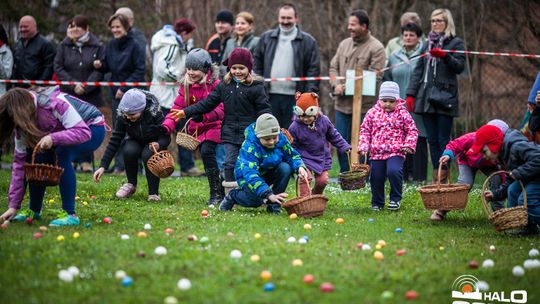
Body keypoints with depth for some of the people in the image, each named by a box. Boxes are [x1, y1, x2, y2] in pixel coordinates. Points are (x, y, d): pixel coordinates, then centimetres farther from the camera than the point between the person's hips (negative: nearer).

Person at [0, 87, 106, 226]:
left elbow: (83, 132, -37)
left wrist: (53, 138, -49)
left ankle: (69, 214, -28)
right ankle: (34, 210, 6)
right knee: (38, 158, -14)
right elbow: (19, 162, -9)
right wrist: (13, 206, -13)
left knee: (62, 152, -33)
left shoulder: (55, 103, -33)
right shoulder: (21, 125, -11)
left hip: (93, 128, -7)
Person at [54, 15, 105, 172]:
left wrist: (85, 87, -14)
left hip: (90, 95, -1)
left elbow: (99, 71, -5)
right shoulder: (64, 46, 7)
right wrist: (73, 84, -10)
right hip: (68, 94, 1)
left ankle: (86, 161, 3)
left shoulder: (97, 46, 1)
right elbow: (58, 68, 2)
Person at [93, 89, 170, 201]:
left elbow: (166, 137, -21)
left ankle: (154, 192, -20)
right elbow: (115, 140, -18)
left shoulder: (154, 113, -28)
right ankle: (131, 185, -9)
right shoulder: (122, 116, -21)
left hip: (153, 144, -2)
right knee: (129, 150, -32)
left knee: (148, 154, -36)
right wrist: (103, 166, -24)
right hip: (136, 143, 2)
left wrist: (158, 145, -45)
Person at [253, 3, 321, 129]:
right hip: (270, 96, 3)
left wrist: (310, 93, -9)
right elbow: (257, 63, 14)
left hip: (294, 98, -2)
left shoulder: (308, 41, 2)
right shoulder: (266, 38, 11)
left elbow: (314, 69, -1)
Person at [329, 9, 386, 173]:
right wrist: (336, 85, -5)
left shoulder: (376, 48, -8)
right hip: (342, 104, 6)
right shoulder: (344, 44, 13)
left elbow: (375, 76, -14)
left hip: (363, 105, -6)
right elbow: (333, 67, 16)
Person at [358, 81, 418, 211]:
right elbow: (365, 130, 9)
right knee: (376, 178, 7)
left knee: (394, 171, -26)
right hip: (376, 153, 3)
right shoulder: (372, 113, 5)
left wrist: (409, 145, -9)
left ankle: (396, 199, -7)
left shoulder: (402, 113, 0)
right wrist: (363, 146, -2)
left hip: (396, 152, -3)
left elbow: (412, 130, 5)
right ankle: (377, 203, 28)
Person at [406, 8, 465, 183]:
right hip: (426, 97, 5)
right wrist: (411, 94, 8)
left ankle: (444, 177, -4)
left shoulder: (455, 43, 3)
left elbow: (460, 67, -7)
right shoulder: (428, 44, 18)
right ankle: (436, 177, 8)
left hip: (445, 97, -5)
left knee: (443, 140, -6)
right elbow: (418, 70, 16)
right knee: (432, 140, 5)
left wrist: (445, 56, -22)